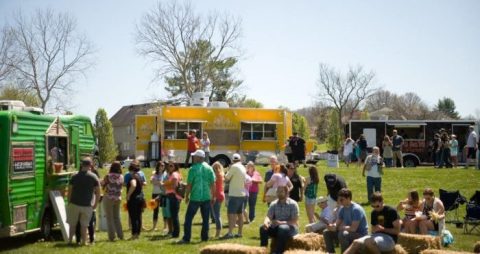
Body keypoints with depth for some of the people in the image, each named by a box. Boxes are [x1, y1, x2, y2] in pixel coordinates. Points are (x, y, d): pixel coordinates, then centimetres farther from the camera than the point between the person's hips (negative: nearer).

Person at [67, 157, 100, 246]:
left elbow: (70, 191, 1)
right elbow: (98, 193, -4)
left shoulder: (75, 176, 1)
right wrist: (95, 204, 5)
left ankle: (70, 240, 15)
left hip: (74, 204, 1)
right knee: (84, 225, 8)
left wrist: (69, 202, 11)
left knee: (72, 224, 12)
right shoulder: (94, 177, -3)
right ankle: (84, 241, 10)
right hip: (87, 205, -1)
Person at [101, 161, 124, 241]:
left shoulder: (108, 176, -13)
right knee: (117, 217, 16)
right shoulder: (121, 177, -2)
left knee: (110, 218, 3)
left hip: (108, 198, -4)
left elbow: (102, 185, -2)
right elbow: (121, 187, 8)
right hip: (118, 198, 4)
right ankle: (120, 235, 17)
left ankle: (112, 237, 3)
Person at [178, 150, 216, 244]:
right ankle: (205, 237, 13)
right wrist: (213, 197, 10)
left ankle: (186, 238, -2)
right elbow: (213, 184, 3)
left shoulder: (193, 169, -7)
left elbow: (189, 184, -7)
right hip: (206, 197, 4)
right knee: (206, 219, 11)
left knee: (188, 218, 2)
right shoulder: (209, 168, 4)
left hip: (195, 198, -4)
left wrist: (186, 196, 4)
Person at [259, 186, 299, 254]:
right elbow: (268, 217, -4)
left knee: (282, 228, -37)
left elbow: (295, 222, -15)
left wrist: (281, 223, -29)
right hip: (276, 228, 4)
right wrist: (266, 222, -29)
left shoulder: (293, 204, -9)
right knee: (263, 228, -20)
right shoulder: (274, 204, 5)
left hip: (290, 228, -4)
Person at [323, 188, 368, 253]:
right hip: (348, 232, 8)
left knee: (343, 234, -36)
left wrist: (337, 228, -23)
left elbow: (353, 228, -29)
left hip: (360, 234, -8)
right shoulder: (342, 208, 3)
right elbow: (337, 223, 3)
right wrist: (332, 226, -21)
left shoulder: (356, 209, -22)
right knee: (327, 232, 0)